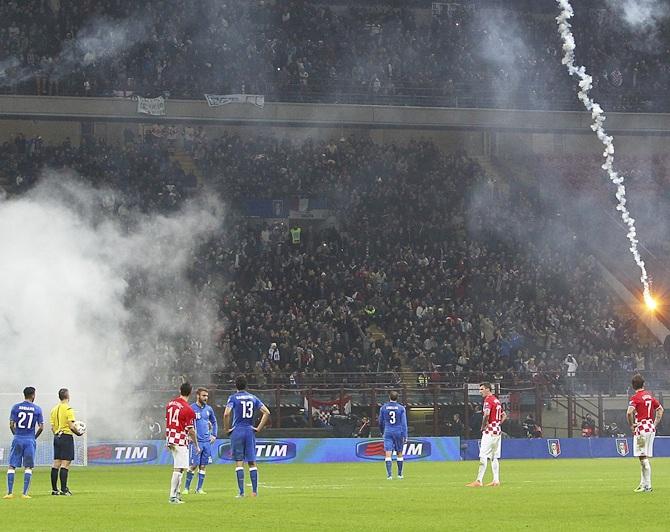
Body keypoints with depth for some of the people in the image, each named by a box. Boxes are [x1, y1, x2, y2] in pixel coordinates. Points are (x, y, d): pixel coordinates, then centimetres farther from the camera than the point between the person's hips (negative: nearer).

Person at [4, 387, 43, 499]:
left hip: (17, 439, 0)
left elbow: (11, 425, -3)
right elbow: (41, 427, -2)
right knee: (28, 467, 5)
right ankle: (25, 493, 0)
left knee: (12, 466, 5)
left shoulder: (16, 407, 0)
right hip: (30, 440, 0)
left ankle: (10, 492, -1)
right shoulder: (37, 409, -1)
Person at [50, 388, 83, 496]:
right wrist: (78, 433, 0)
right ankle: (63, 489, -10)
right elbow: (72, 426, -16)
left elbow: (52, 427, 13)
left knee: (56, 464, 9)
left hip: (57, 437, 7)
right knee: (65, 463, -7)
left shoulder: (54, 409, 10)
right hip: (67, 437, -7)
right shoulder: (68, 409, -12)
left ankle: (54, 489, 10)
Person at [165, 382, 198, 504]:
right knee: (178, 469, -6)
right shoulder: (188, 409, -15)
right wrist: (196, 446, -3)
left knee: (178, 468, 18)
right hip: (181, 441, -8)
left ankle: (176, 493, 18)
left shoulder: (170, 404, 7)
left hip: (171, 439, 8)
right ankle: (173, 496, -10)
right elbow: (191, 430, -13)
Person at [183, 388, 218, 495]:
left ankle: (199, 489, 11)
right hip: (196, 441, -5)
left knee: (203, 466, 6)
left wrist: (214, 435, 14)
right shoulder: (191, 409, -5)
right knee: (194, 465, -7)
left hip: (207, 442, 5)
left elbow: (214, 422, 24)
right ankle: (186, 488, 3)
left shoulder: (209, 409, 11)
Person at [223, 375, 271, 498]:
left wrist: (226, 429, -6)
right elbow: (266, 412, 2)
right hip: (250, 431, 3)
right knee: (252, 462, 7)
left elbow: (226, 414, -18)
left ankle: (241, 492, -5)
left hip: (237, 432, -3)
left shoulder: (233, 398, -3)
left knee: (239, 462, -1)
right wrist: (259, 428, 6)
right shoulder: (253, 398, 8)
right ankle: (255, 491, 4)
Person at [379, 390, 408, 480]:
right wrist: (405, 436, -4)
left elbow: (381, 422, 11)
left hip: (388, 433, 0)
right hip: (398, 432, 0)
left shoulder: (383, 408, 1)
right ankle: (400, 474, 22)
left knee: (388, 454, -5)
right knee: (399, 453, 14)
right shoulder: (401, 408, -3)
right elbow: (404, 423, -6)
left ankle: (389, 474, -18)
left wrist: (382, 432, 28)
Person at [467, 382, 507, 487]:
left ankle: (479, 481, -17)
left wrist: (483, 427, -14)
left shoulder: (488, 400, -12)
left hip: (489, 431, -10)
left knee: (483, 456, -12)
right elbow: (504, 415, 24)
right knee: (494, 457, 14)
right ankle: (496, 480, 13)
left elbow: (486, 415, -27)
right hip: (497, 431, 10)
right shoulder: (497, 400, 17)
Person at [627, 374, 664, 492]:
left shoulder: (636, 397, -11)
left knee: (643, 458, -7)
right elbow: (660, 409, 21)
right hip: (651, 429, 8)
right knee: (644, 458, 15)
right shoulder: (649, 396, 11)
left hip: (641, 429, -8)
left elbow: (629, 412, -25)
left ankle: (647, 486, -9)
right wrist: (655, 424, 18)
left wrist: (631, 425, -11)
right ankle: (643, 483, 21)